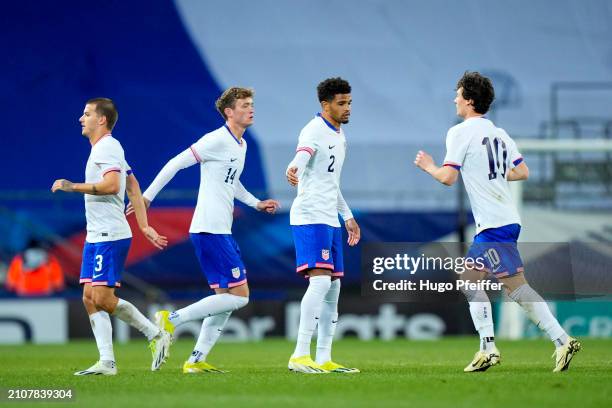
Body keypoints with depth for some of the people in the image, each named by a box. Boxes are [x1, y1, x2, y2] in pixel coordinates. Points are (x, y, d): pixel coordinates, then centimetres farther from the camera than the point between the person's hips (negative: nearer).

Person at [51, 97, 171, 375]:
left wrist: (72, 187, -21)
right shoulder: (105, 148, 20)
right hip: (96, 237, 10)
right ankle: (107, 362, 4)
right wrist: (144, 226, 20)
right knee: (90, 298, 4)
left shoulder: (107, 148, -12)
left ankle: (156, 334, -1)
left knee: (102, 298, -13)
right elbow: (134, 188, 23)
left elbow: (111, 185, -27)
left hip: (110, 236, -10)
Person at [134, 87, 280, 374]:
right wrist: (148, 196, -12)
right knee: (239, 295, -12)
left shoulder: (241, 145, 17)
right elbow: (176, 164, -12)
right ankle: (172, 319, -9)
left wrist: (257, 204, 25)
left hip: (221, 230, 10)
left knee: (226, 299, 9)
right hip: (210, 229, -10)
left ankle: (196, 360, 9)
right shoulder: (217, 140, -11)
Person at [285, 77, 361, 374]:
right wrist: (293, 169, -57)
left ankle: (324, 358, 13)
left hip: (330, 220, 10)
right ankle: (300, 355, -22)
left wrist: (348, 216, 32)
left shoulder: (339, 135, 18)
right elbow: (303, 153, -35)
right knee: (320, 280, -20)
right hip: (310, 217, -10)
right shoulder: (314, 131, -11)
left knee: (333, 287, 9)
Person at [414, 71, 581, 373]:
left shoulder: (460, 132, -8)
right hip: (504, 221, 9)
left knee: (516, 285, -9)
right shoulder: (499, 134, 15)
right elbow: (522, 172, 16)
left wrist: (428, 166, 7)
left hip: (494, 224, -9)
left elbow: (448, 178, -13)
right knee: (469, 279, 12)